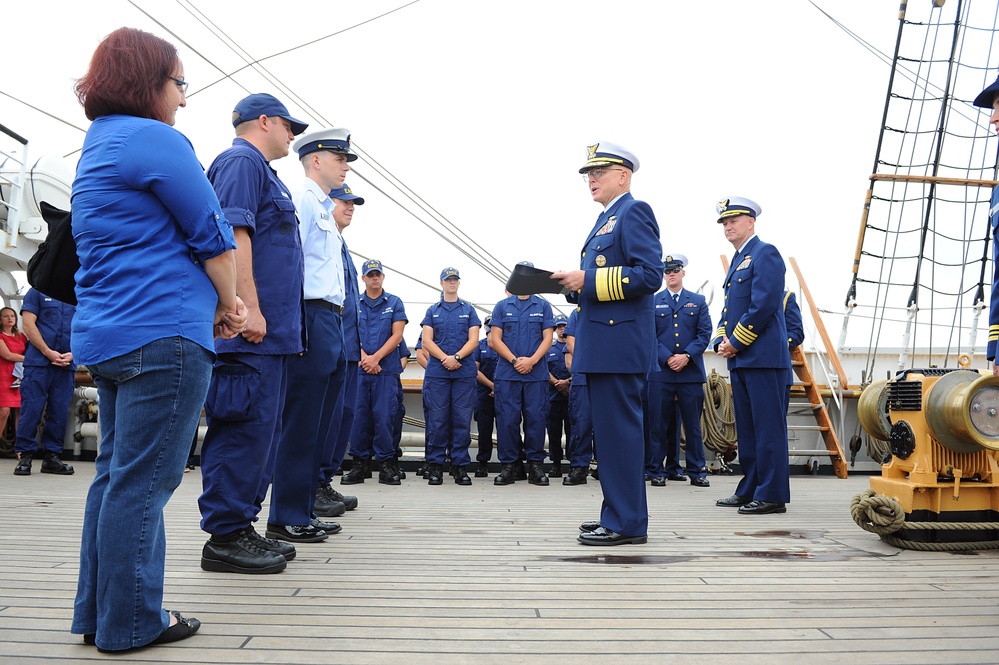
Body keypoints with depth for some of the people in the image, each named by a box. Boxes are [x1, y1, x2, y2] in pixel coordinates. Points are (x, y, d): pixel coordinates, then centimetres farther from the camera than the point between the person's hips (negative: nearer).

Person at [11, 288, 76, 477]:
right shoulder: (38, 292, 7)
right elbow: (28, 324, -2)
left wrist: (72, 354, -6)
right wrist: (48, 352, -11)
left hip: (67, 364, 3)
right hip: (38, 361, -3)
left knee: (60, 413, 3)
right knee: (31, 409, -5)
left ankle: (52, 456, 10)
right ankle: (24, 456, 2)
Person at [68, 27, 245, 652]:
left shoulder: (97, 149, 21)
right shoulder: (154, 139, -10)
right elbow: (213, 237, -9)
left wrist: (216, 302, 17)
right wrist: (228, 306, 7)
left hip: (106, 335, 10)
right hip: (162, 334, -10)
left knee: (117, 475, 15)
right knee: (143, 480, -3)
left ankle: (100, 614, 24)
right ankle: (131, 623, 7)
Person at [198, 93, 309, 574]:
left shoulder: (259, 169, 26)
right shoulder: (242, 161, -5)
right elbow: (233, 234, -18)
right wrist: (250, 308, -24)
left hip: (269, 331, 11)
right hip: (252, 333, -11)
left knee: (259, 431, 12)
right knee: (245, 429, -8)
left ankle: (241, 529, 20)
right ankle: (225, 538, -1)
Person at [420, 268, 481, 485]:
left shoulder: (468, 310, 12)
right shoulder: (433, 310, 13)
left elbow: (473, 340, 3)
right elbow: (427, 341, 3)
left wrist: (456, 357, -13)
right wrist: (444, 358, -12)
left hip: (464, 372, 0)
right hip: (436, 372, 0)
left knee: (462, 419, -1)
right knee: (437, 419, -1)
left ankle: (460, 465, 6)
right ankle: (435, 465, 5)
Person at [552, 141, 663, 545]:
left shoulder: (635, 212, -6)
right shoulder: (606, 220, 23)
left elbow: (650, 275, -18)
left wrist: (588, 280, -19)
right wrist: (575, 284, 7)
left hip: (619, 344, -10)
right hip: (600, 346, 10)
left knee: (620, 431, -7)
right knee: (609, 431, 13)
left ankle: (627, 523, 0)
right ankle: (617, 514, 22)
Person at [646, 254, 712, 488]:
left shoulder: (698, 301, 11)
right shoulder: (653, 302, 9)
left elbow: (704, 333, 3)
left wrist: (687, 356, -11)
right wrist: (668, 358, -11)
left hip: (691, 371, 1)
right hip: (661, 371, 0)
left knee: (693, 423, 4)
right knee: (660, 423, 2)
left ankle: (697, 471, 11)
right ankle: (659, 470, 10)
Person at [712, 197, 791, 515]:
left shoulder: (765, 253, -6)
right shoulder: (737, 260, 22)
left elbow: (763, 306, -16)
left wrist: (736, 342, -13)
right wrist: (721, 341, 6)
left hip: (763, 357, -10)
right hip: (740, 359, 10)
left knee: (768, 428, -6)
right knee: (746, 428, 12)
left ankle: (772, 495, -2)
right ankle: (749, 491, 19)